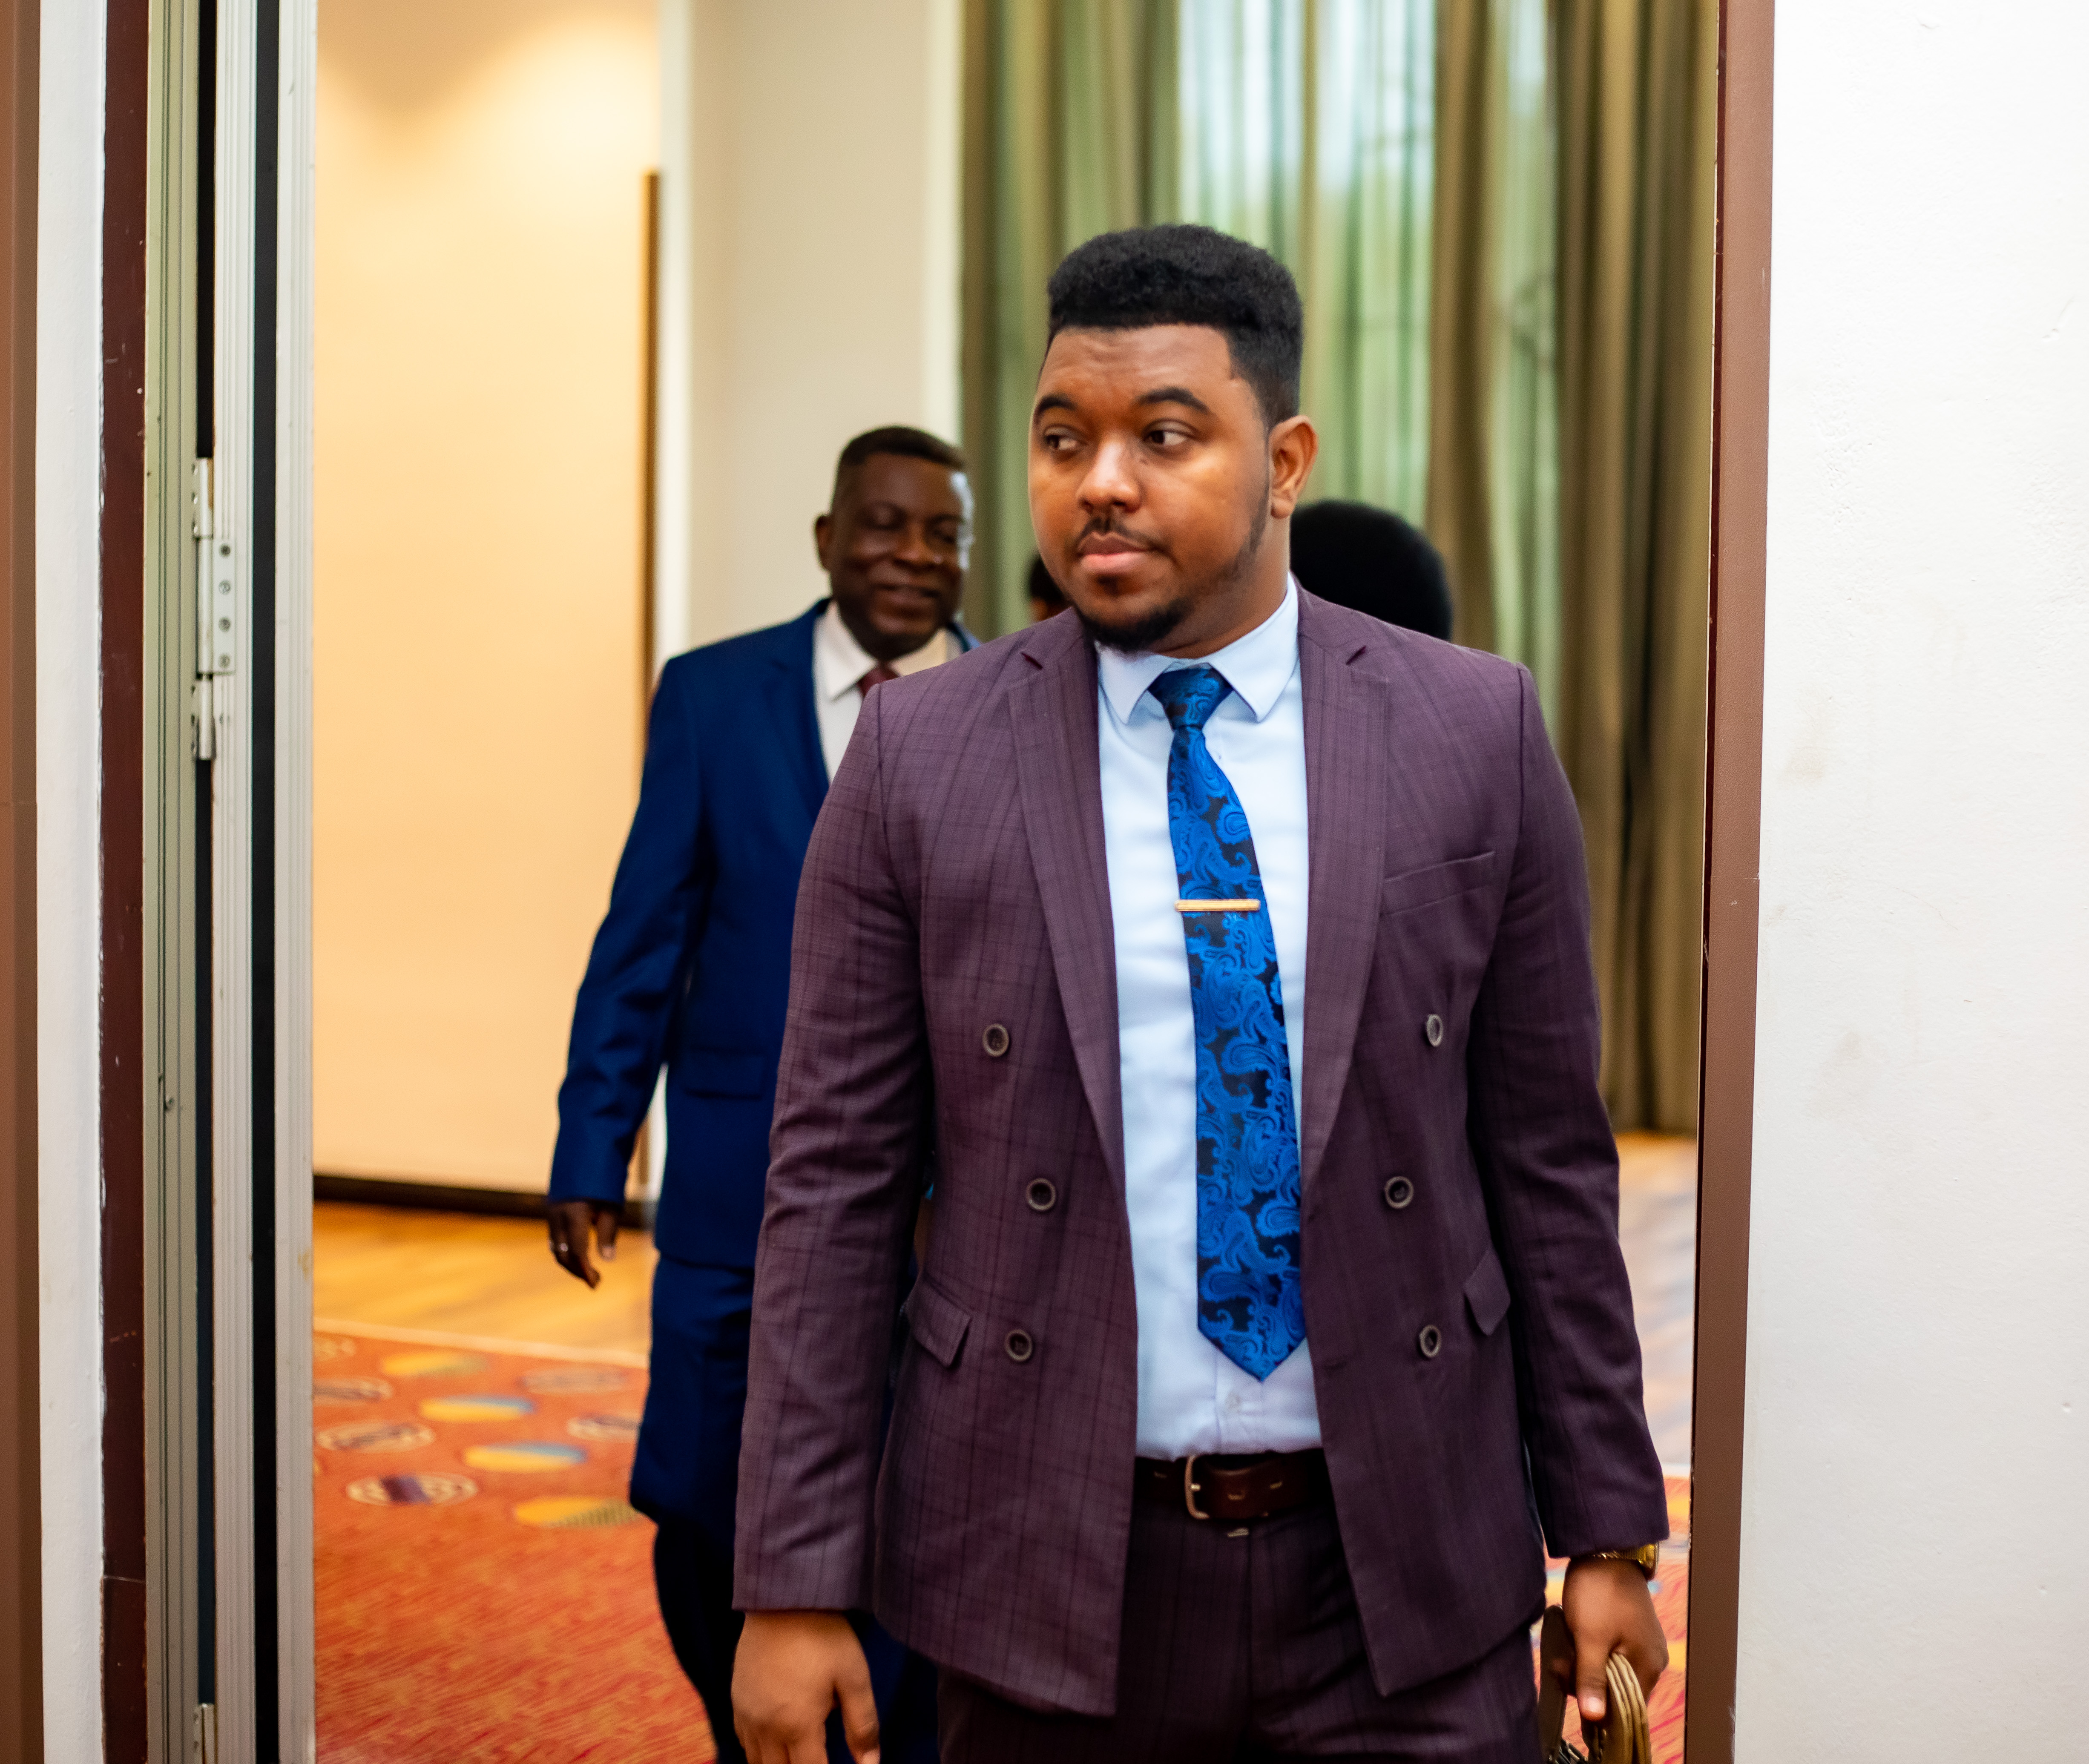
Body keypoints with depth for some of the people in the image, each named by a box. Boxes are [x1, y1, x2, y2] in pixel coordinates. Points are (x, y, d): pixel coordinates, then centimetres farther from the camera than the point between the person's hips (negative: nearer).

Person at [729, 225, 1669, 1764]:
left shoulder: (1475, 733, -2)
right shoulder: (920, 755, -3)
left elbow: (1548, 1156, 2)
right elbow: (836, 1182, -3)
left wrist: (1608, 1530, 4)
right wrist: (797, 1583, -5)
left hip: (1401, 1570, 1)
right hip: (1048, 1577, 0)